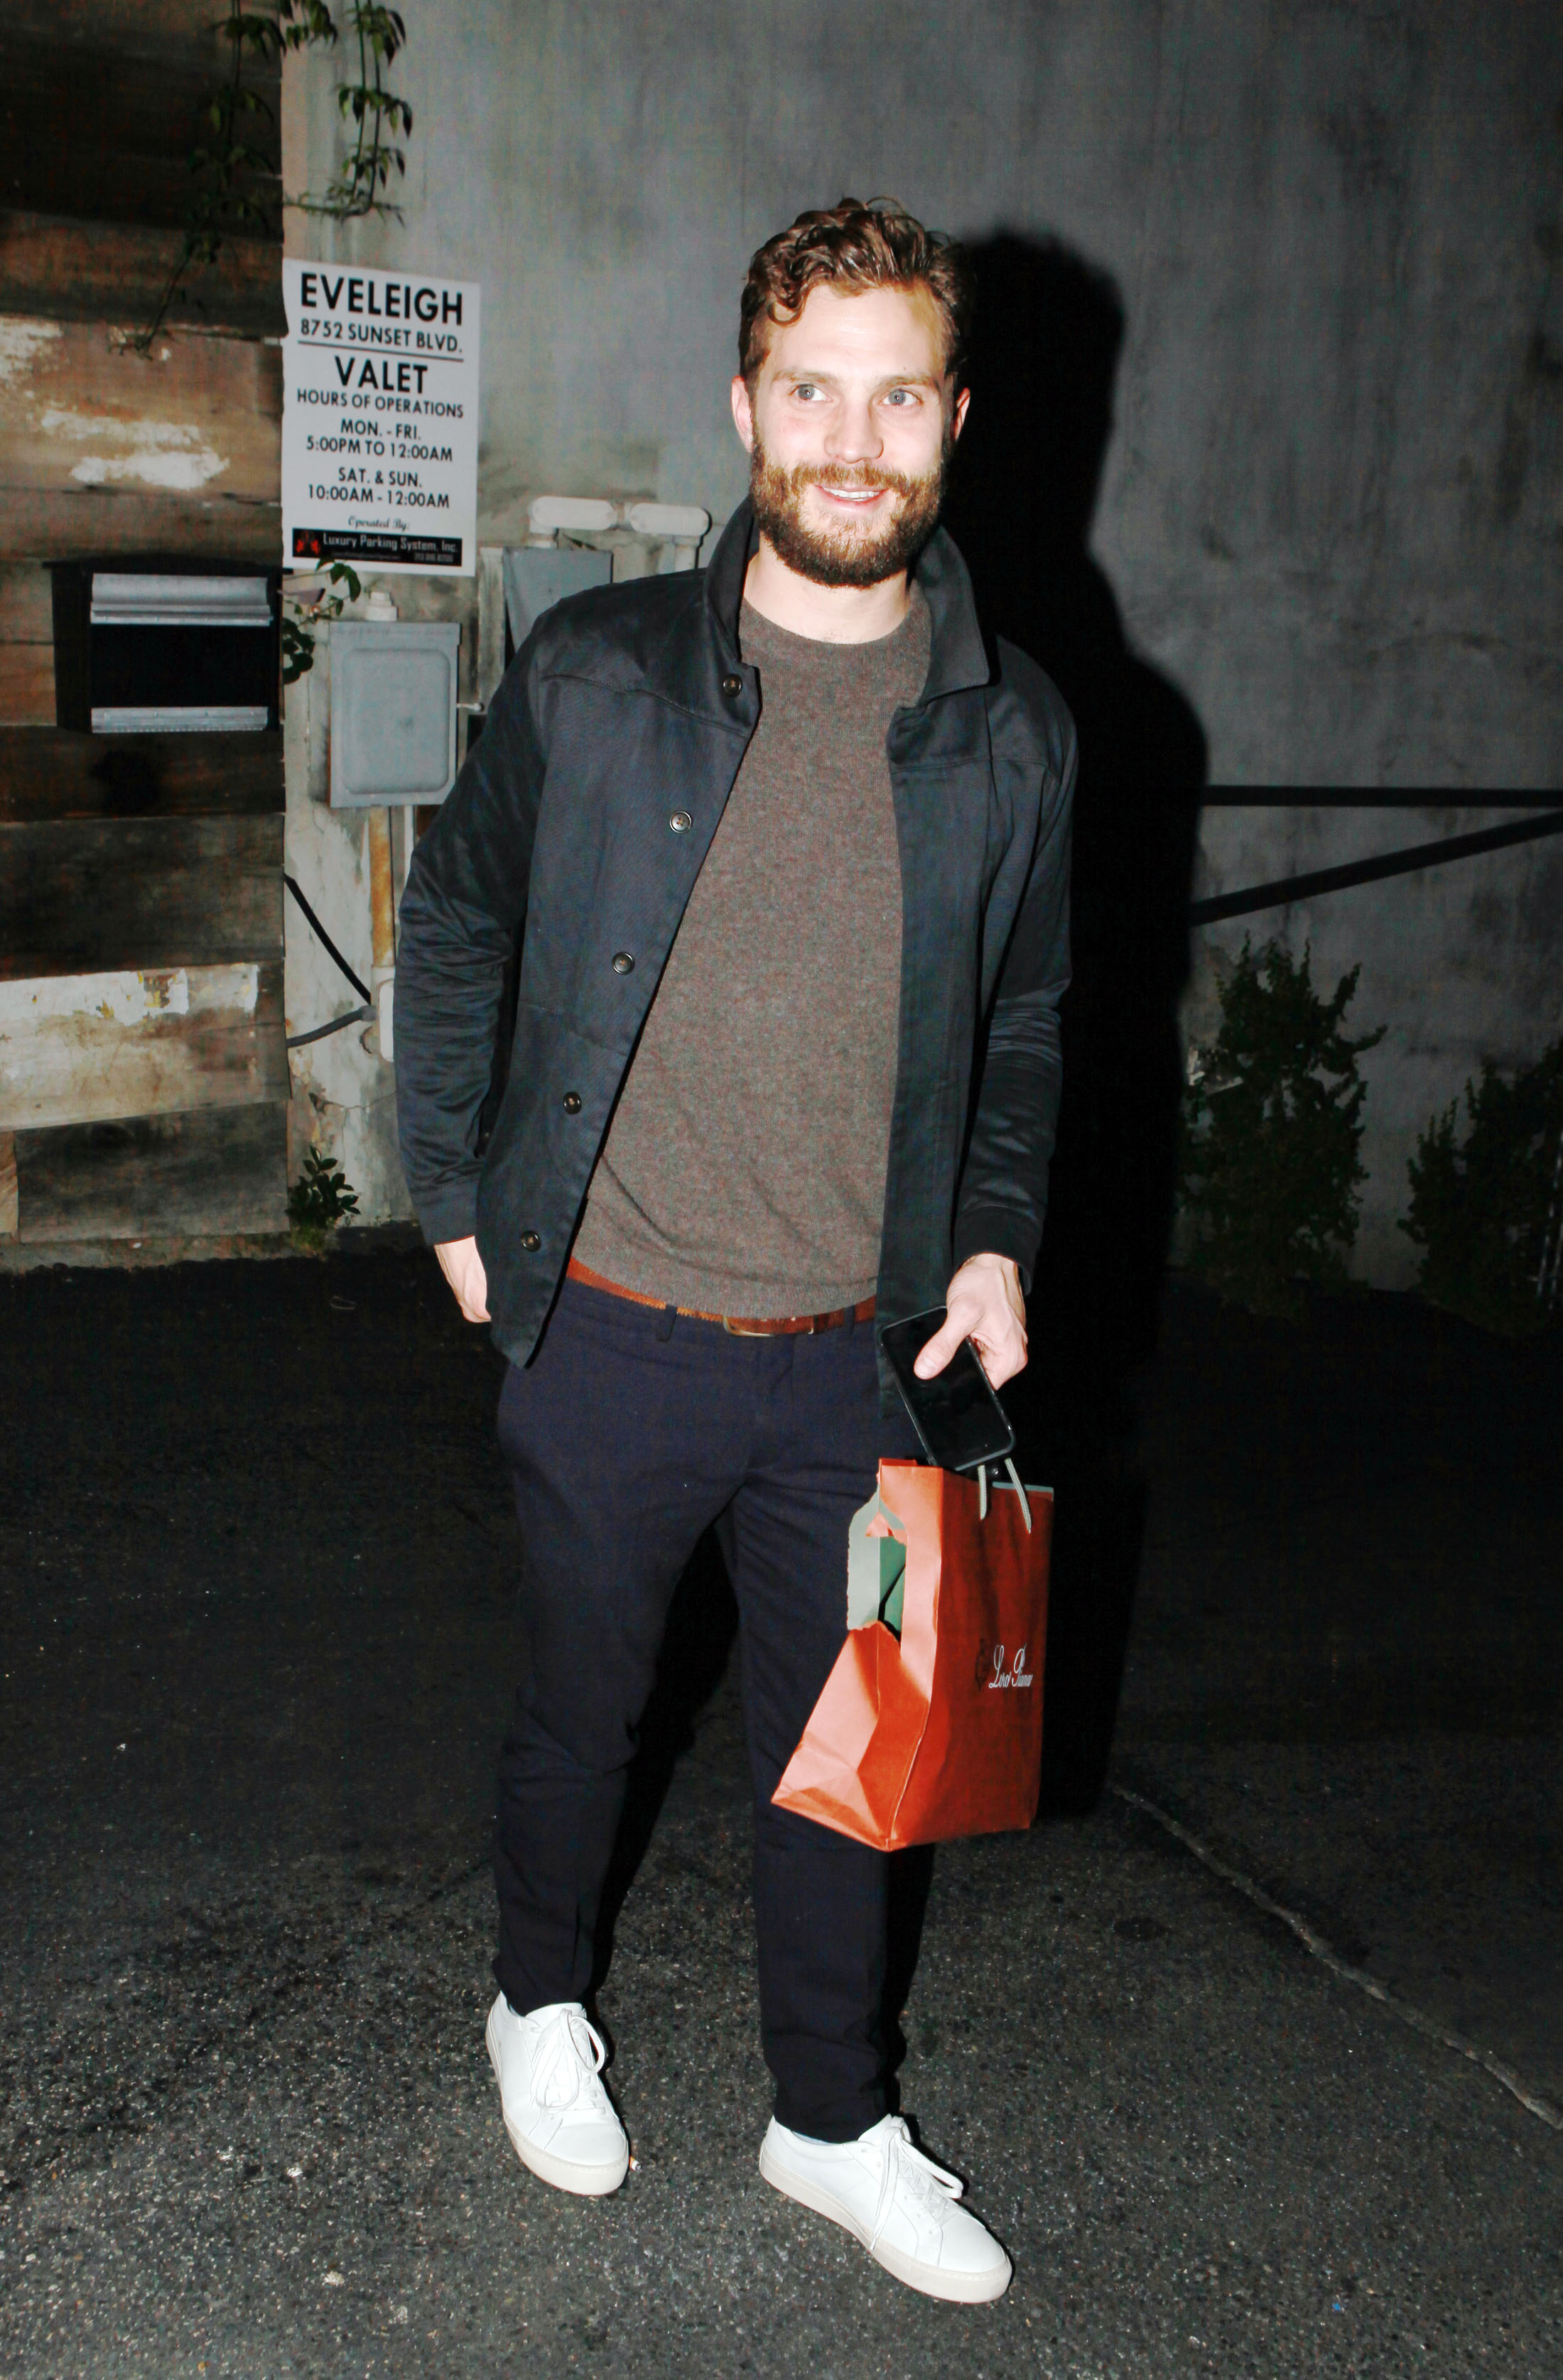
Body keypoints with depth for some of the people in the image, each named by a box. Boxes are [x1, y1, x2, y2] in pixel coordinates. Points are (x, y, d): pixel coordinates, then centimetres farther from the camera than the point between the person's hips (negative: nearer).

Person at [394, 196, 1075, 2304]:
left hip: (861, 1351, 2)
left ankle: (833, 2123, 37)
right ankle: (543, 2004, 46)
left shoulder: (1014, 734, -1)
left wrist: (997, 1238, 1)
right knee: (583, 1710, 17)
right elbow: (453, 922, 6)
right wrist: (458, 1198, 4)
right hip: (610, 1336, -1)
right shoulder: (594, 675, -7)